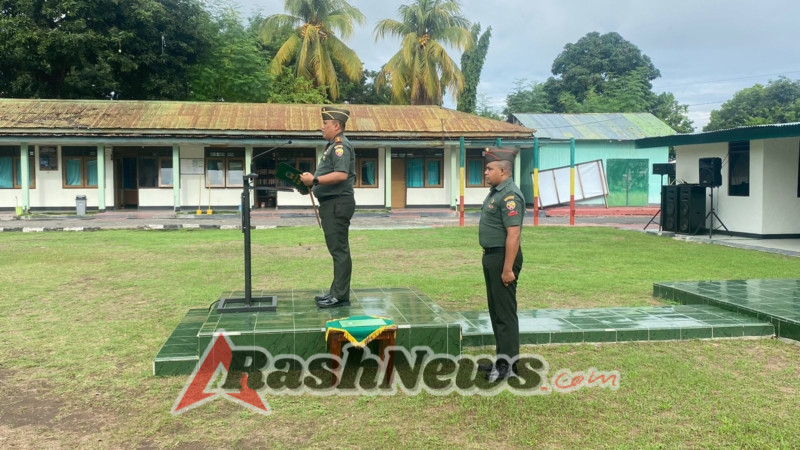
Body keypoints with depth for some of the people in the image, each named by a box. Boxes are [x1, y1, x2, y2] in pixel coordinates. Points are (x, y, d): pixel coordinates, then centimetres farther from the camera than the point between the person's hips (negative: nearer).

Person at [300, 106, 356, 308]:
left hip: (337, 204, -11)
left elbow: (341, 175, -27)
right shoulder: (333, 146, 19)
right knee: (336, 250, 14)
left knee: (339, 250, -8)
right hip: (331, 203, 11)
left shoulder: (341, 146, -14)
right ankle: (336, 292, 21)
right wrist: (312, 182, 14)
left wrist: (315, 180, -22)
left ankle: (340, 296, -4)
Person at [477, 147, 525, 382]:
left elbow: (513, 234, -25)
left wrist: (507, 268, -26)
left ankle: (508, 365, 4)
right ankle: (502, 359, 27)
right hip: (492, 256, 11)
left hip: (503, 257, -11)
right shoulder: (496, 192, 14)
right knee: (496, 310, 17)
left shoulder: (509, 195, -19)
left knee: (505, 312, -4)